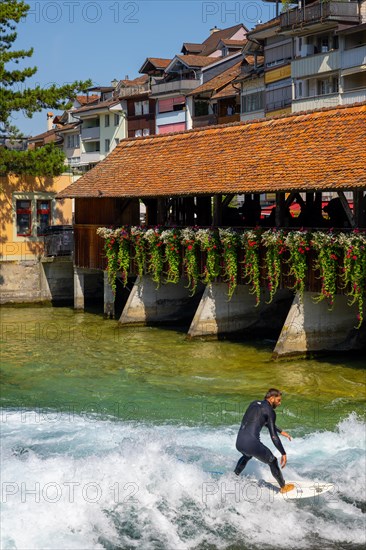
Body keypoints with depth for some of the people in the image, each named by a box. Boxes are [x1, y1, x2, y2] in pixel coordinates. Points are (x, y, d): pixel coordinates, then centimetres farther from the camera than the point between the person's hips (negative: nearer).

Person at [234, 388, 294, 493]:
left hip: (239, 443, 8)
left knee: (247, 455, 41)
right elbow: (273, 436, -9)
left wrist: (281, 431, 40)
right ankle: (283, 488, 28)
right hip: (252, 443, -7)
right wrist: (283, 453, -5)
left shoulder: (255, 404, 19)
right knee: (272, 461, 16)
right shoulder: (269, 411, -5)